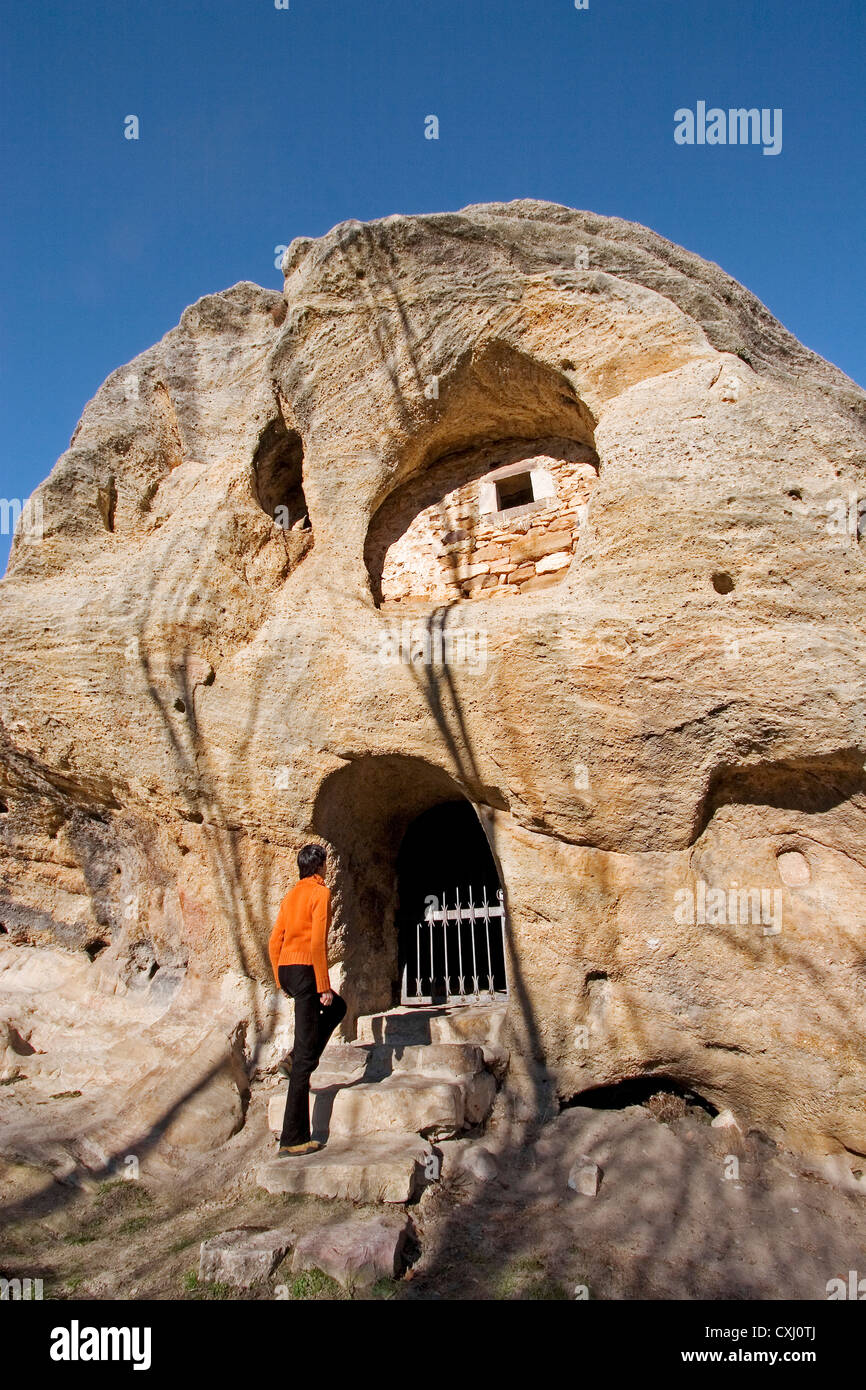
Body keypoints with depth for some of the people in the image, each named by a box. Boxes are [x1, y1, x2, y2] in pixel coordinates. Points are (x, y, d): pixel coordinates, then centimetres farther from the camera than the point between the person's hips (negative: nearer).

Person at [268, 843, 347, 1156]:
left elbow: (274, 942, 15)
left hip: (286, 969, 8)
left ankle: (297, 1059, 14)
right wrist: (323, 986, -14)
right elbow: (317, 942, -17)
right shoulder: (320, 892, -8)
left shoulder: (291, 895, 15)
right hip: (305, 969, -8)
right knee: (306, 1054, -5)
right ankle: (293, 1139, -3)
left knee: (337, 1007, 30)